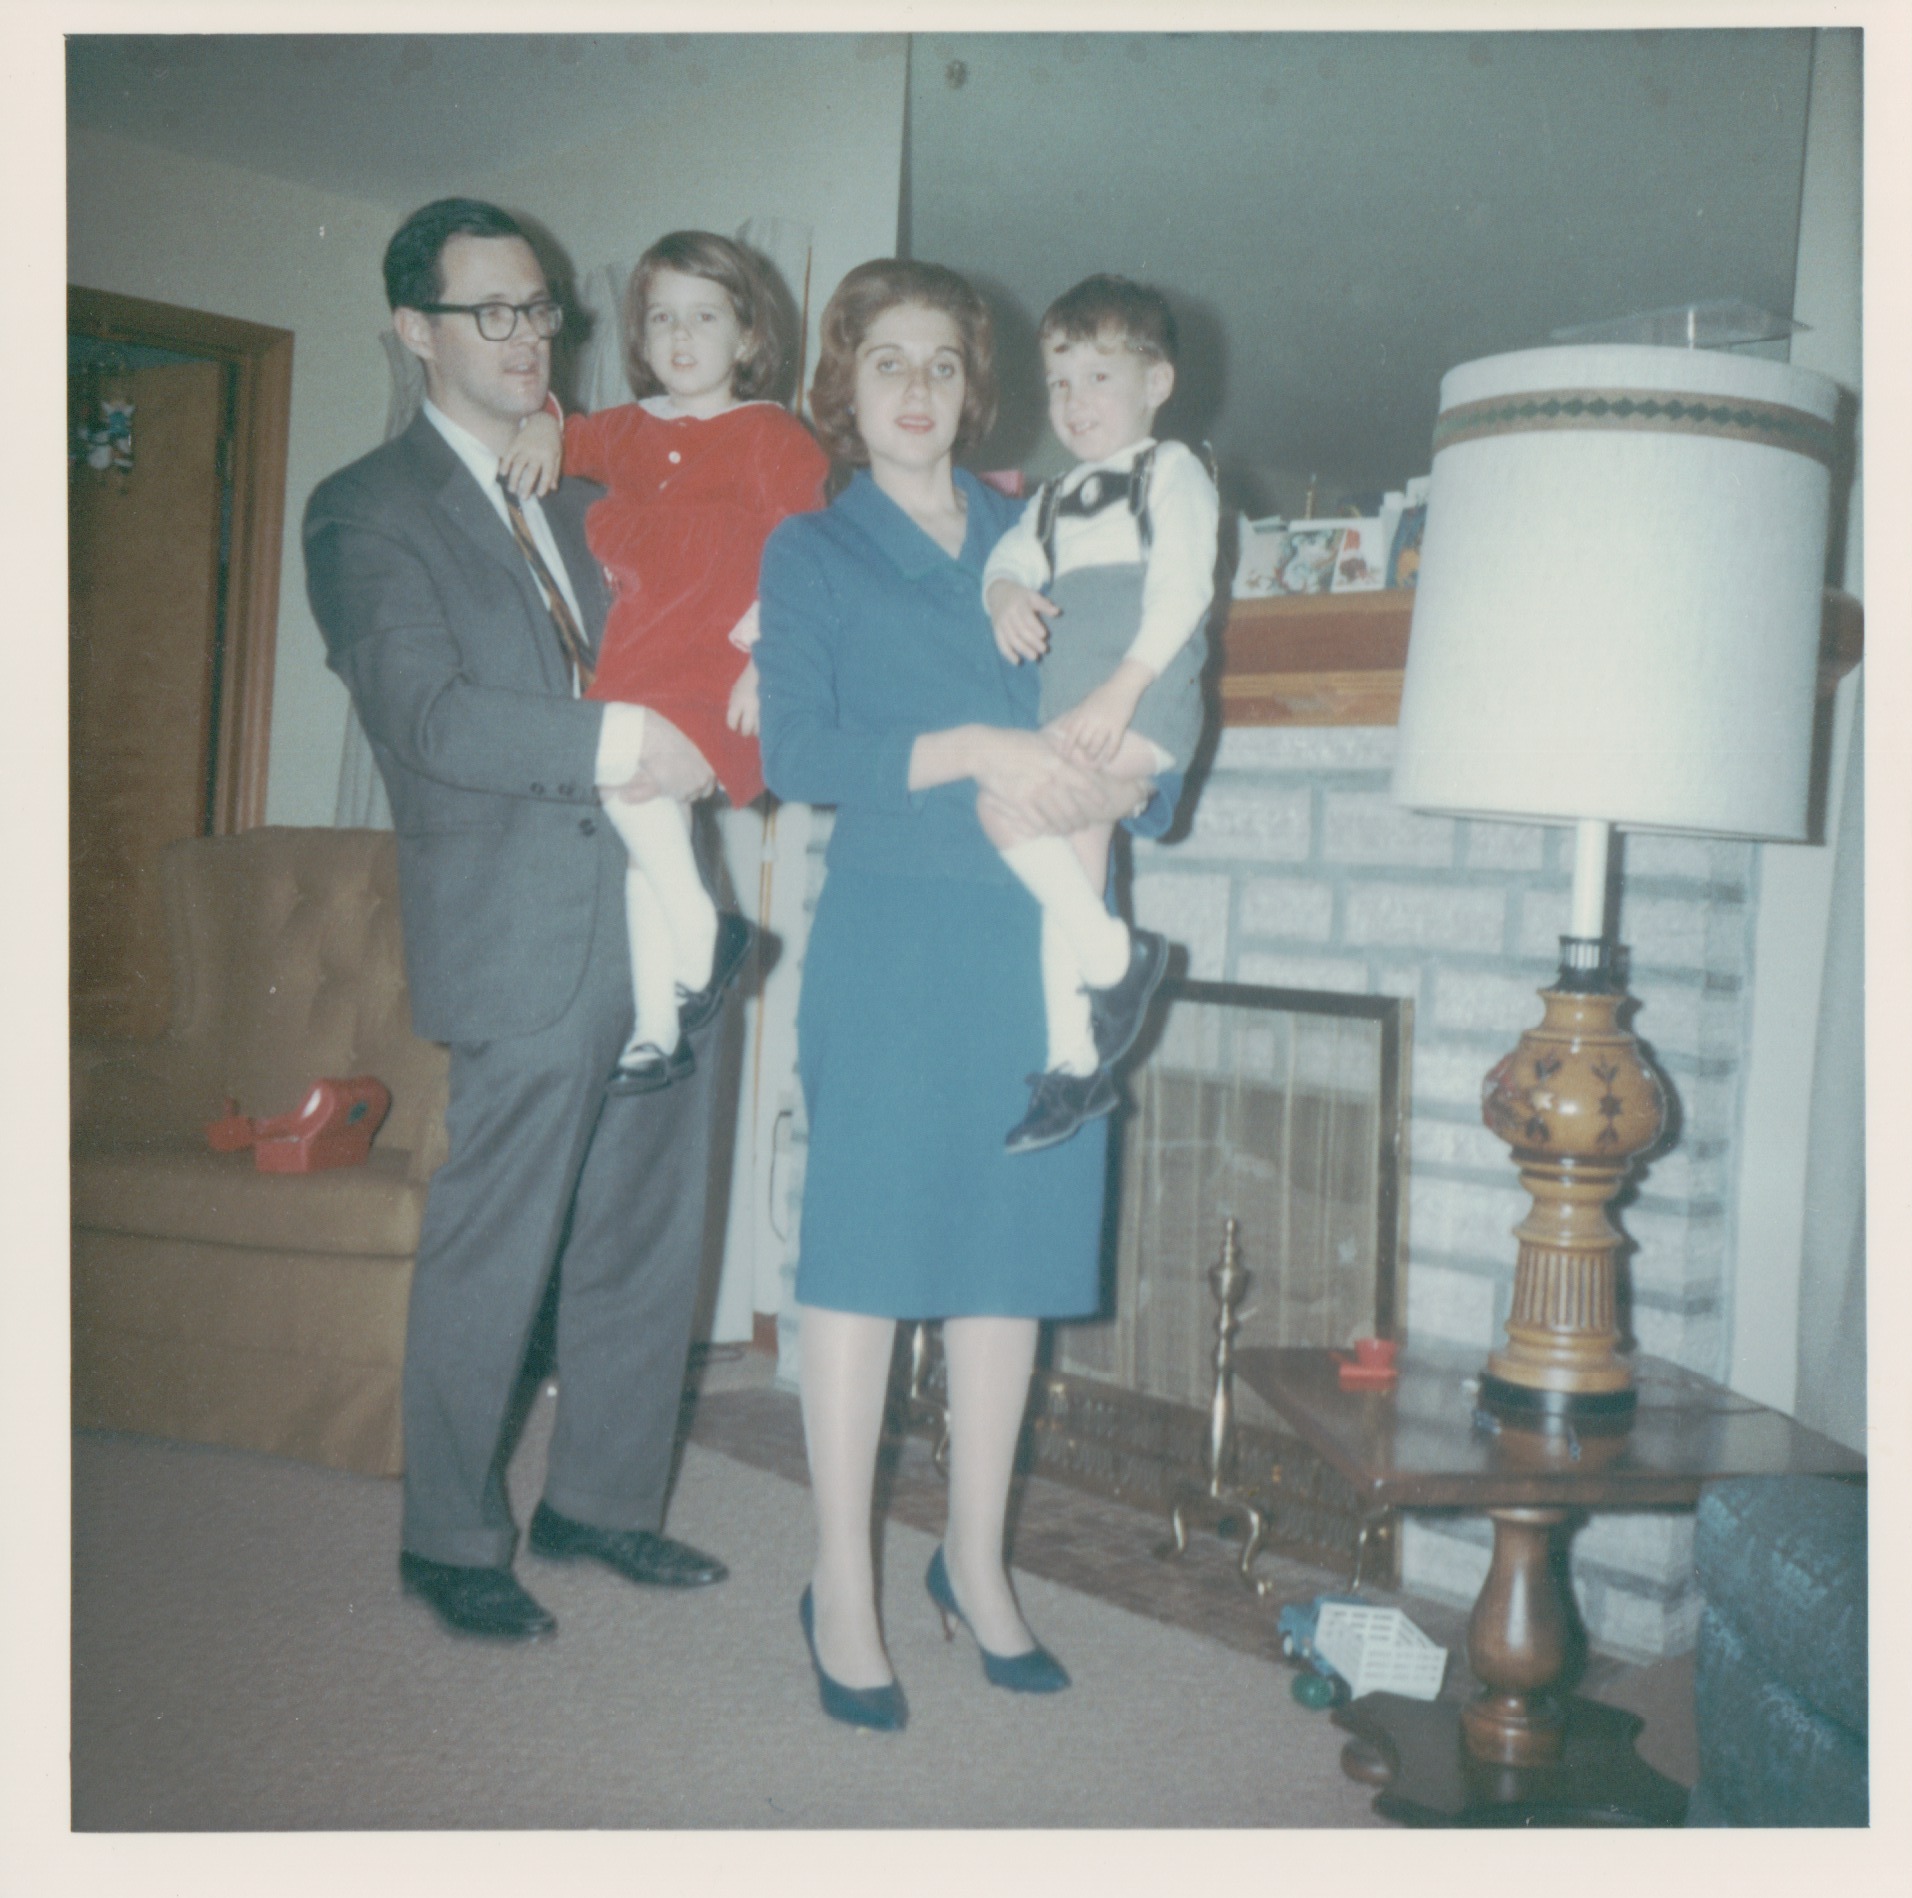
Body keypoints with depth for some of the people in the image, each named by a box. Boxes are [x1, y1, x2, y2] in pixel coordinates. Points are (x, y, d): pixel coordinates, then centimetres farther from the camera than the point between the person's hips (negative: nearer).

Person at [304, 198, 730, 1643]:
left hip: (658, 914, 7)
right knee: (491, 1258, 2)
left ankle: (601, 1500, 30)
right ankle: (452, 1541, 20)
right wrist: (623, 745, -22)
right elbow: (430, 715, -15)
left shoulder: (593, 485, 18)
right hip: (525, 937, -6)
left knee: (649, 1241, 13)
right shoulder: (368, 512, -3)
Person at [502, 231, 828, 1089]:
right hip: (631, 669, 6)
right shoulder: (630, 432, 18)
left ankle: (702, 930, -11)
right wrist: (543, 426, 13)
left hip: (716, 669, -6)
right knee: (650, 838, 6)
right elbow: (568, 439, 37)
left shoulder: (771, 437, 2)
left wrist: (768, 656, -13)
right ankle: (657, 1028, 15)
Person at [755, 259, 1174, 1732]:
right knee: (863, 1240, -3)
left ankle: (976, 1562, 21)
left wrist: (1112, 786, -9)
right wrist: (971, 750, -18)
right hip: (891, 935, -3)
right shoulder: (813, 549, 6)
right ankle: (843, 1583, 10)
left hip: (1040, 935, 4)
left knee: (1011, 1245, 7)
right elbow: (794, 752, -8)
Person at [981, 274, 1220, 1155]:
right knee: (1070, 867, 3)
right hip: (1074, 712, 7)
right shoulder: (1056, 498, 25)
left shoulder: (1171, 472, 3)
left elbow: (1182, 591, -10)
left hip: (1143, 704, -7)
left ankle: (1113, 951, -11)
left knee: (1006, 801, -25)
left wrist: (1121, 688, -20)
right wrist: (1005, 594, -12)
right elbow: (1009, 556, 14)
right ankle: (1076, 1058, 10)